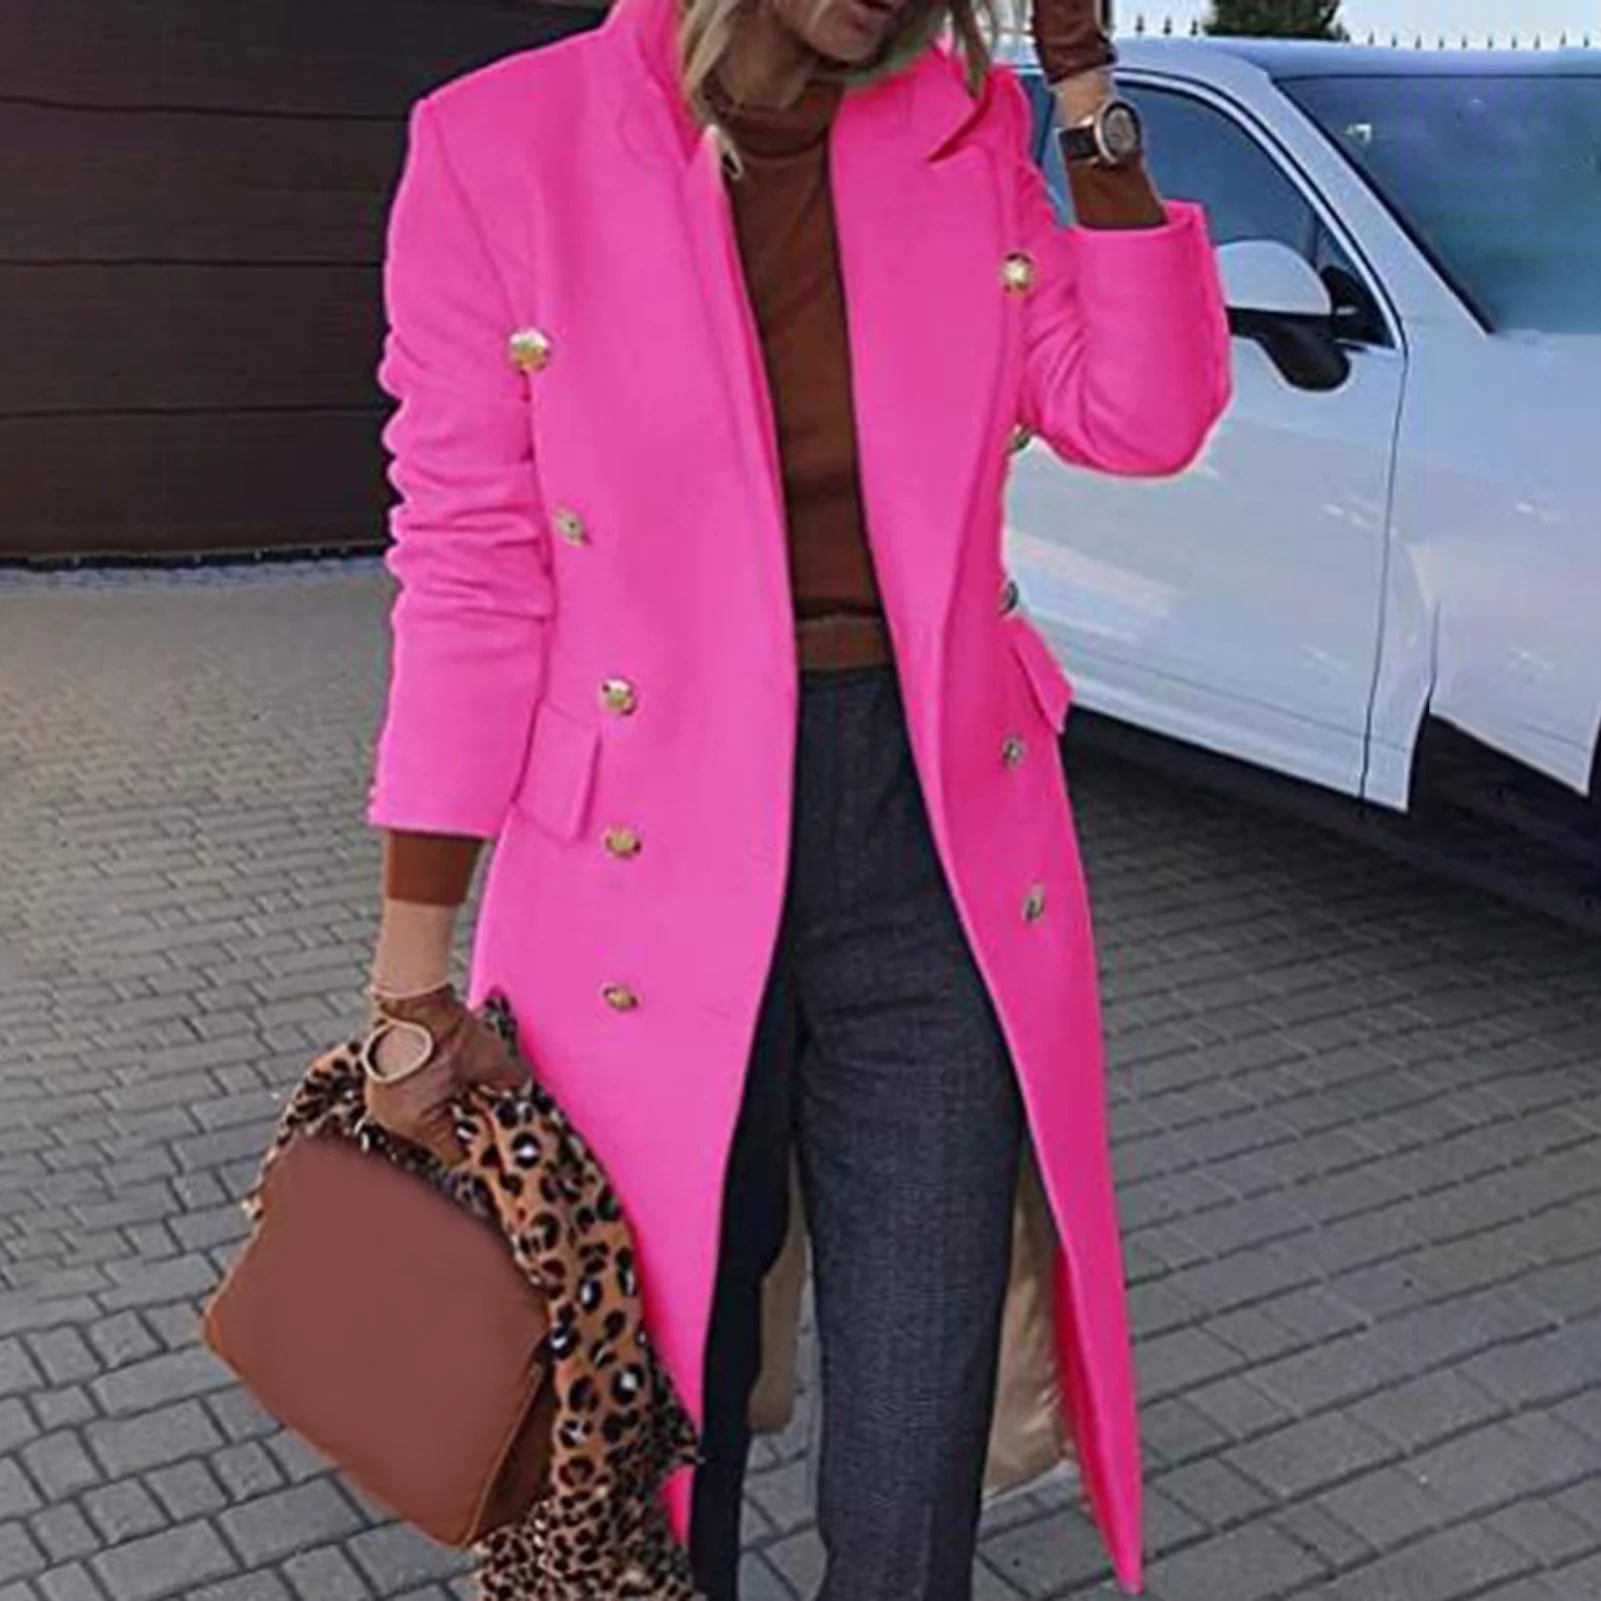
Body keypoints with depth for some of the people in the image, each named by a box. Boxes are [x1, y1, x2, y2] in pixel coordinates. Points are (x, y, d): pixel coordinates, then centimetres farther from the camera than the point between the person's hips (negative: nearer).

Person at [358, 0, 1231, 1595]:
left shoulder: (966, 134, 4)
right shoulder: (502, 145, -7)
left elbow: (1139, 419, 0)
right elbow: (471, 571, -7)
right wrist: (412, 973, -6)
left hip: (934, 845, 3)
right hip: (655, 864, -2)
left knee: (921, 1434, 8)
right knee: (661, 1385, 15)